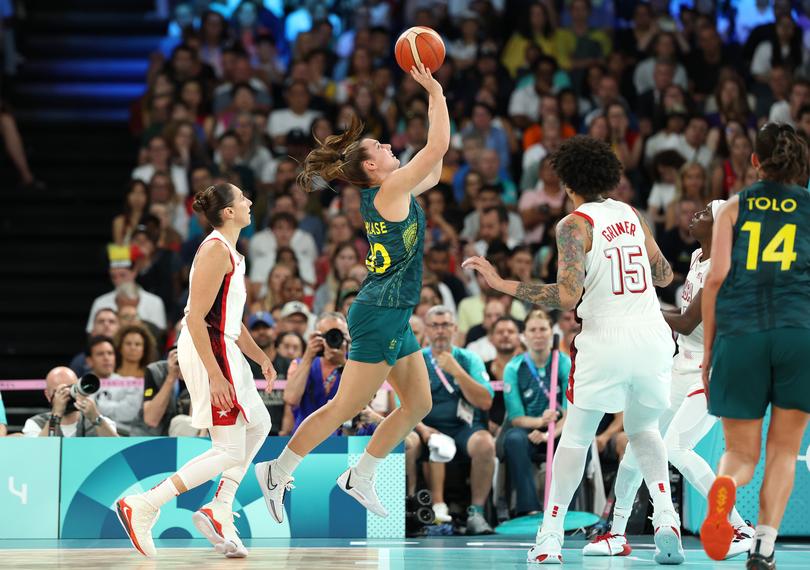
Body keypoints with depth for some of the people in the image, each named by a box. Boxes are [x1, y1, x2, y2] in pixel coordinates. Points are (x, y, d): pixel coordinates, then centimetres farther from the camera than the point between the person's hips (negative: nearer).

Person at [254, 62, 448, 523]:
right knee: (345, 408, -5)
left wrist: (435, 96, 18)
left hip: (395, 319, 10)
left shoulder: (389, 192, 11)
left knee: (419, 404, 10)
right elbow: (439, 145, -20)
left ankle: (361, 477, 17)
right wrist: (435, 92, -12)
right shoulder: (390, 190, -14)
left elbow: (433, 171, 24)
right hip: (381, 315, -10)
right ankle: (278, 472, 3)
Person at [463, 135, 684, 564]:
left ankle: (551, 536, 9)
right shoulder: (630, 214, 11)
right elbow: (664, 275, 21)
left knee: (575, 437, 12)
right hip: (653, 337, 5)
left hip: (606, 340, -5)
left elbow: (567, 296, -18)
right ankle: (666, 520, 7)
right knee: (643, 430, 24)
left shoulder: (575, 224, -7)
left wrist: (502, 284, -14)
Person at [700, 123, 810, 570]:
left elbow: (716, 277, 4)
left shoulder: (733, 209, 12)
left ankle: (725, 485, -28)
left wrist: (707, 349, 10)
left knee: (740, 453, 7)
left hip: (740, 334, 0)